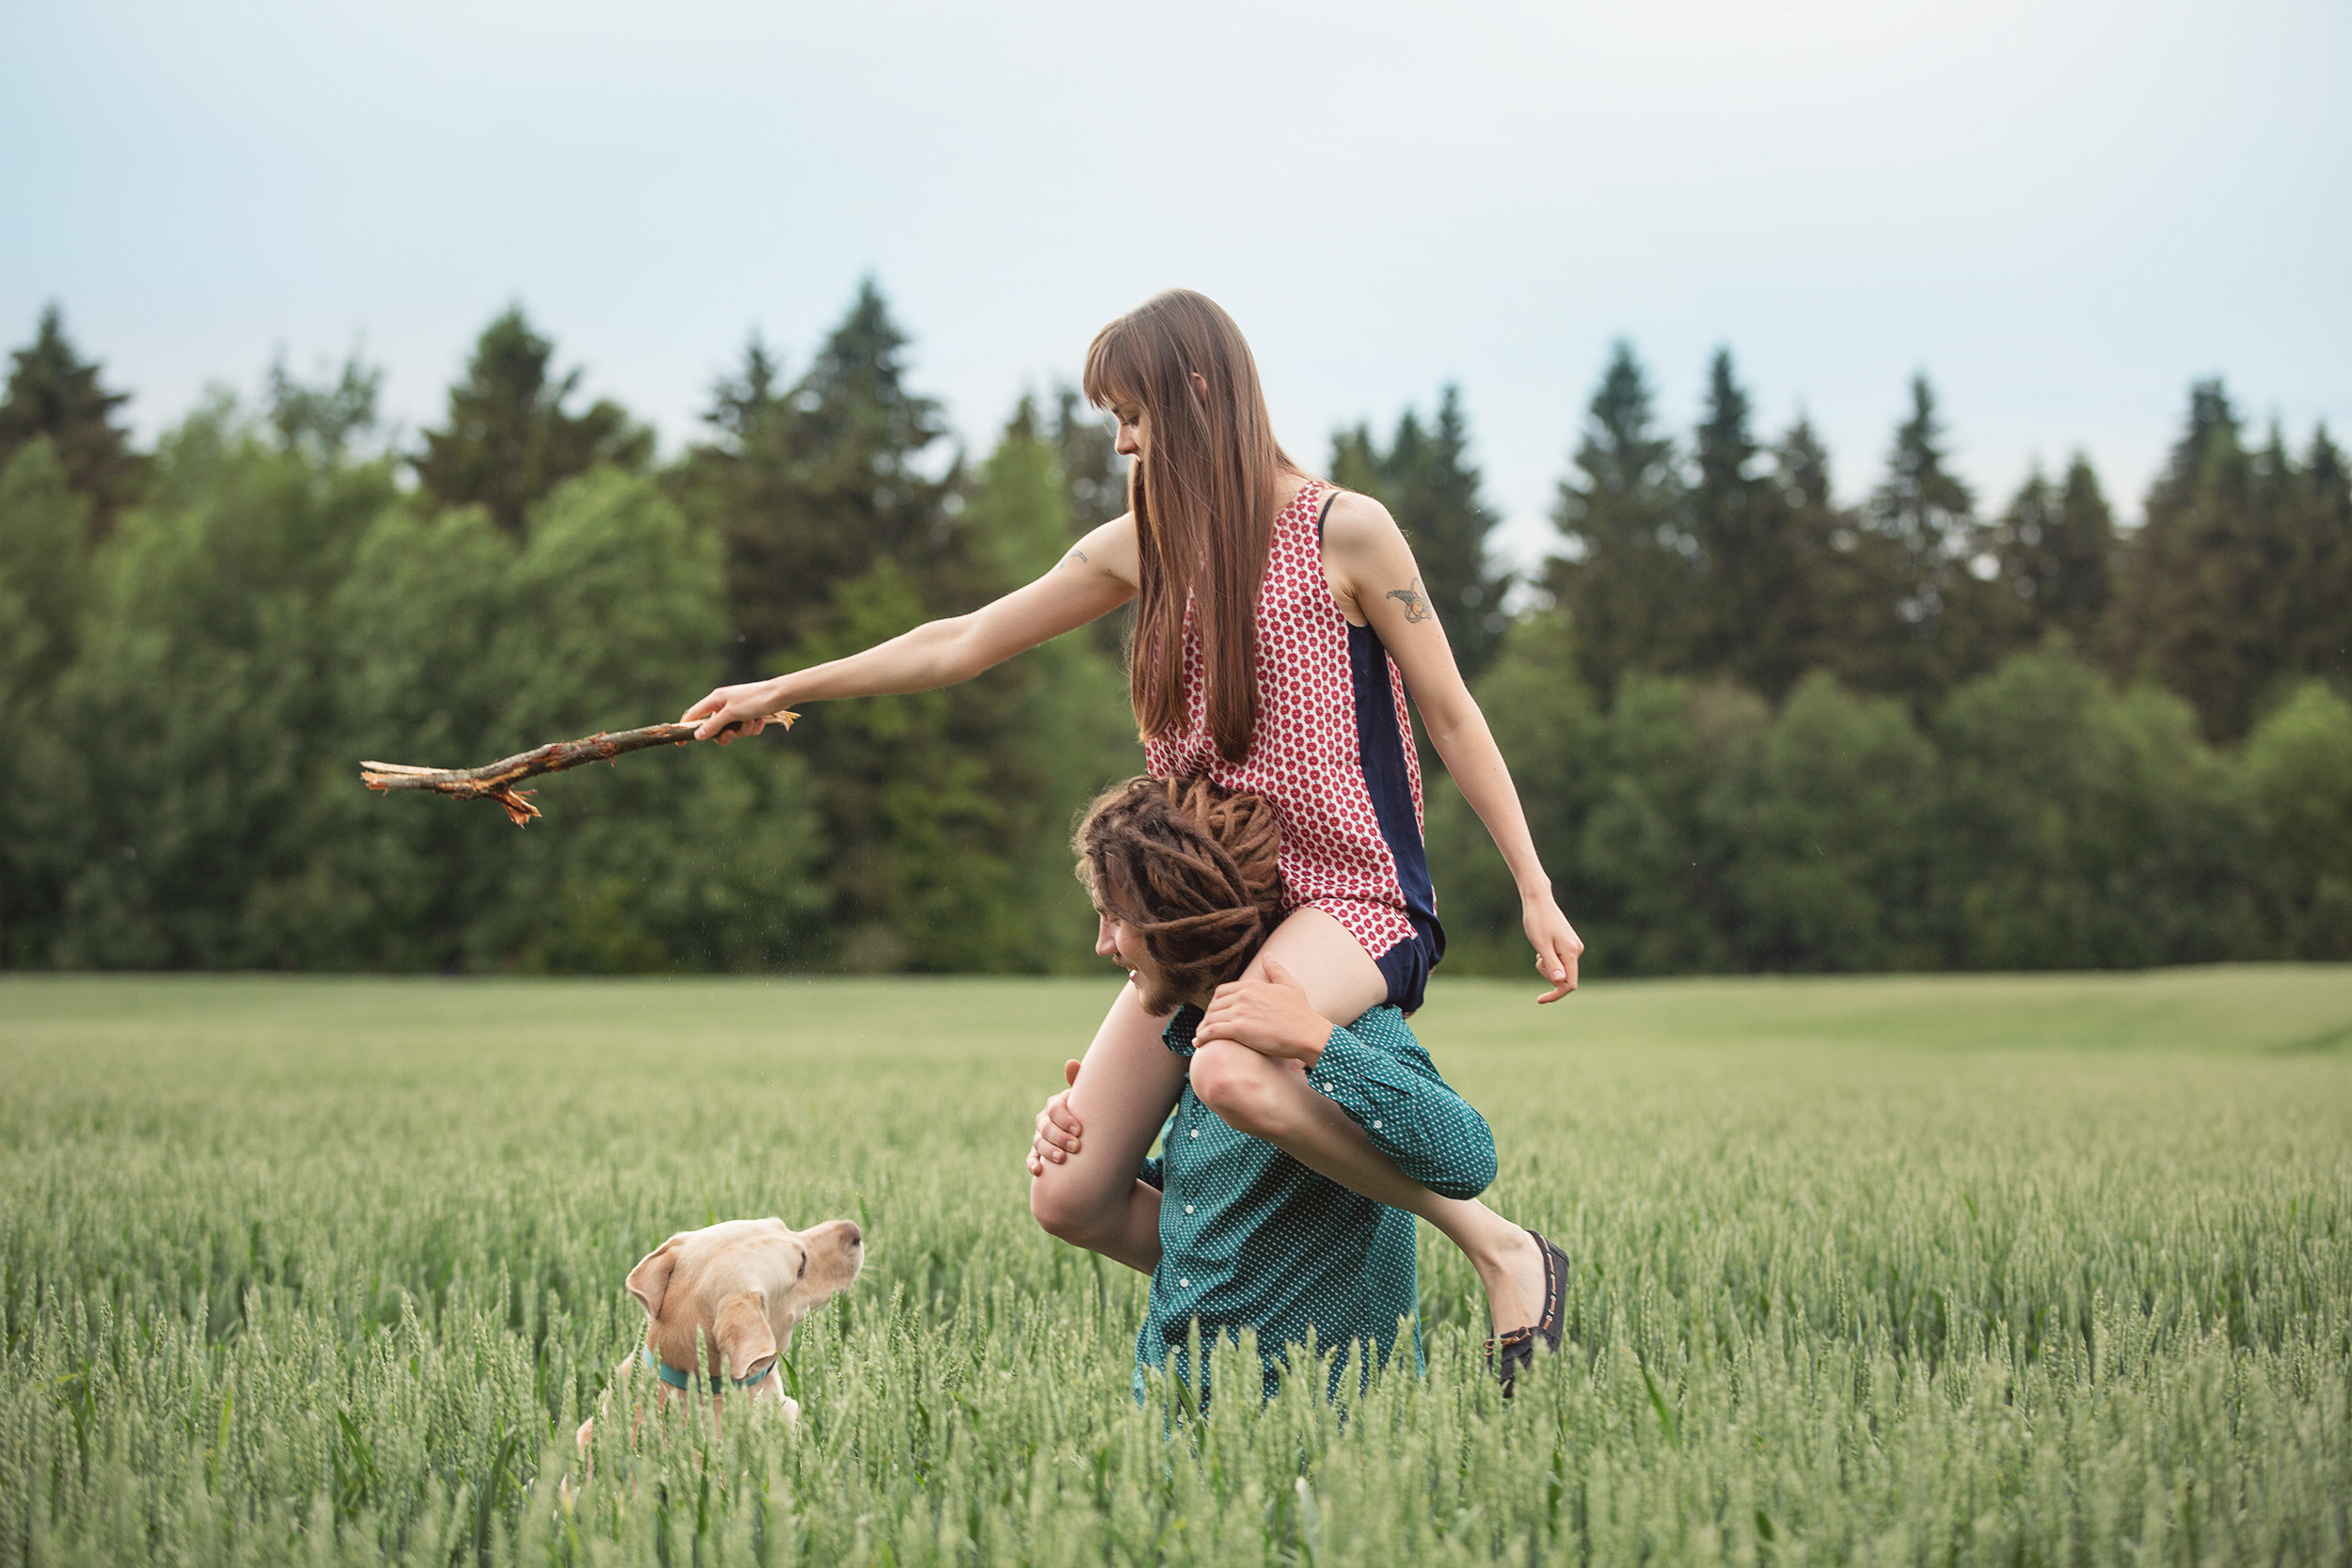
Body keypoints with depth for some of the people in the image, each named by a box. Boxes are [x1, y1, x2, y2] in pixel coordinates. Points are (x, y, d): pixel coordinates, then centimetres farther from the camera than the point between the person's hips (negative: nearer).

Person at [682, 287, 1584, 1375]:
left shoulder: (1343, 532, -7)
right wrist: (785, 691, 20)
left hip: (1353, 897, -6)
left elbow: (1449, 716, -3)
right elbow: (963, 643, 16)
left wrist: (1535, 891, -8)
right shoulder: (1141, 548, 9)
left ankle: (1496, 1246, -20)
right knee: (1070, 1199, -4)